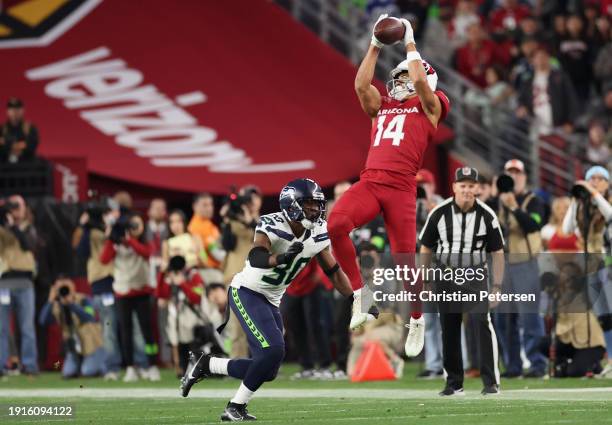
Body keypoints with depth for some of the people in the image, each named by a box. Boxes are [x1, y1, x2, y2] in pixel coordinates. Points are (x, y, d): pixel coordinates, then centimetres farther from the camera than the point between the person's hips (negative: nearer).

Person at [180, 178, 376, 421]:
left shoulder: (318, 234, -2)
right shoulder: (273, 226, -23)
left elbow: (334, 272, 8)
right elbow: (255, 259, -39)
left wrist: (357, 299, 0)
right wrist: (281, 259, -58)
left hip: (270, 301, 8)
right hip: (246, 292, -8)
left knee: (267, 371, 3)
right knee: (272, 350, -24)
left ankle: (205, 365, 20)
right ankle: (236, 408, -9)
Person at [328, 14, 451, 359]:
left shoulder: (430, 107, 12)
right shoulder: (381, 107, 25)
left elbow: (420, 80, -4)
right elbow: (361, 84, 11)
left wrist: (410, 44, 8)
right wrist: (376, 46, 12)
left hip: (401, 187, -4)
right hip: (370, 181, 4)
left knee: (405, 258, -3)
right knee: (336, 224, -24)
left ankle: (417, 320, 18)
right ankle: (358, 291, -11)